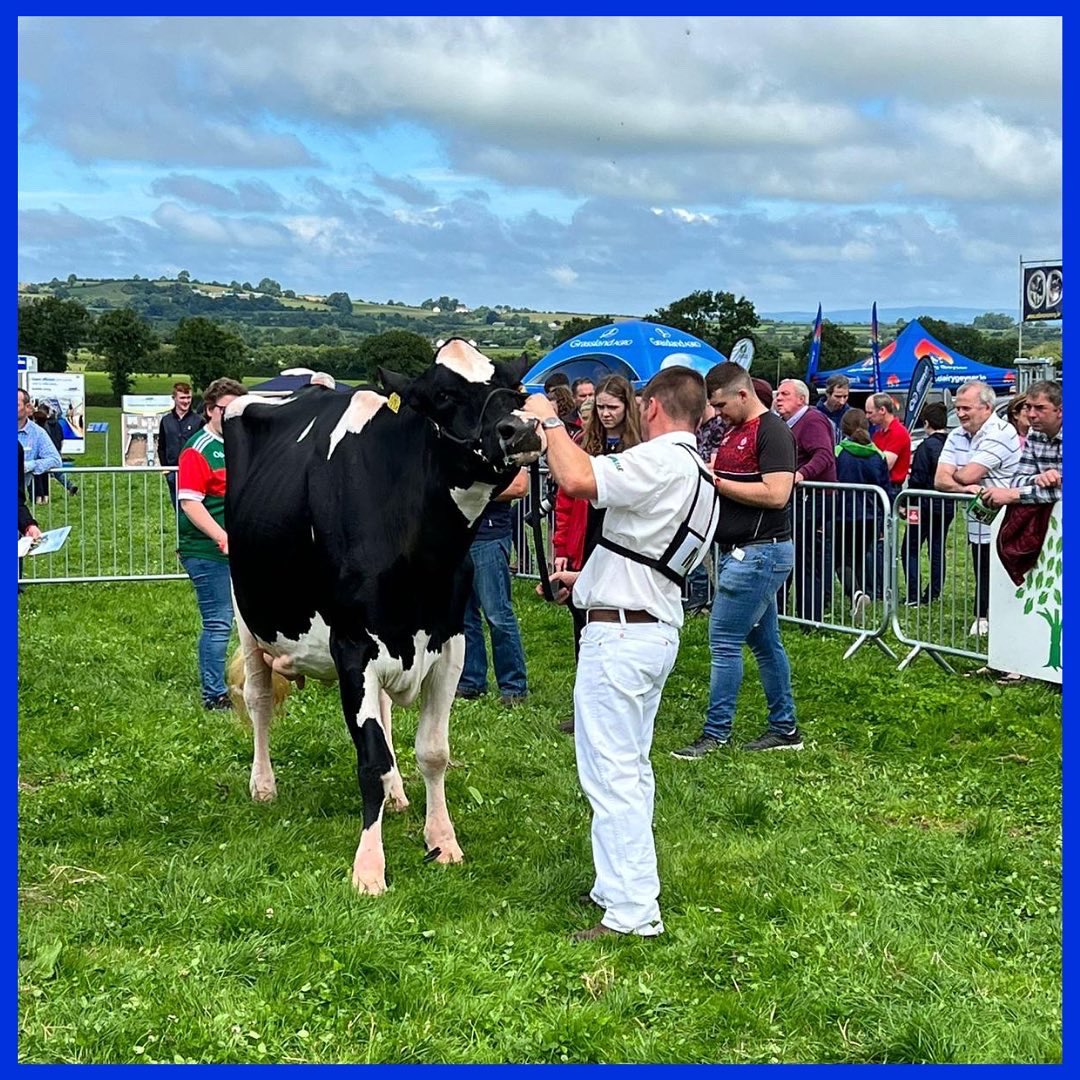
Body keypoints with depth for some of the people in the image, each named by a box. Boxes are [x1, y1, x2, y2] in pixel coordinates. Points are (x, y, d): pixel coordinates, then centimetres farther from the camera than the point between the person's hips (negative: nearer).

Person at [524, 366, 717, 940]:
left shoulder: (661, 460, -17)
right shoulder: (699, 474, 15)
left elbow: (577, 478, -31)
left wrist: (550, 421, -14)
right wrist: (589, 578, 31)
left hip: (619, 634, -10)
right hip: (657, 629, 10)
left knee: (611, 774, -7)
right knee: (631, 769, 19)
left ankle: (632, 913, -5)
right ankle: (622, 886, 28)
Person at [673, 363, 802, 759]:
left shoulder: (772, 431, -14)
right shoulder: (733, 432, 16)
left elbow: (776, 494, -23)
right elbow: (724, 479, 22)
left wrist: (716, 482, -18)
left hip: (760, 552, -10)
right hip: (738, 550, 10)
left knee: (724, 641, -7)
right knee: (765, 641, 14)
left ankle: (716, 733, -1)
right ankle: (784, 729, 21)